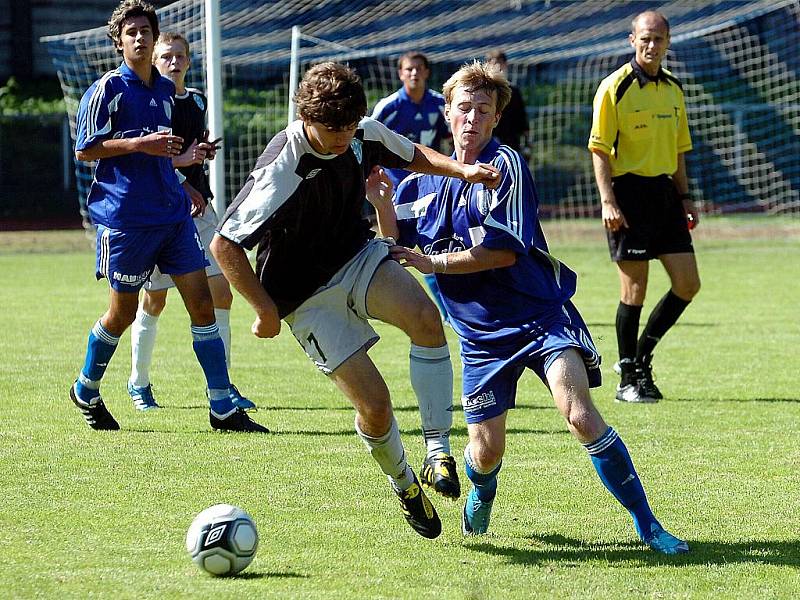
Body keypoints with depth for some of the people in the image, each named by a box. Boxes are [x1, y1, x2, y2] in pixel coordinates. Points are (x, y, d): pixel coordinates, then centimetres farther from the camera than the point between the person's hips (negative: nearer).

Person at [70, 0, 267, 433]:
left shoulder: (166, 90, 15)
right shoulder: (108, 89, -6)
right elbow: (85, 150, -9)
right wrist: (140, 144, -17)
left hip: (173, 213, 6)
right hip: (125, 216, -6)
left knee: (201, 300, -3)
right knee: (123, 312, 4)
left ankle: (223, 408, -2)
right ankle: (86, 391, 27)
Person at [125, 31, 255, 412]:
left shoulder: (197, 100, 12)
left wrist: (204, 151, 6)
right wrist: (180, 158, -20)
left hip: (198, 208, 6)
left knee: (220, 293, -2)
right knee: (154, 301, 2)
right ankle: (139, 383, 18)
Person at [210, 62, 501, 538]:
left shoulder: (365, 134, -10)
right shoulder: (282, 171, -29)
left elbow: (412, 156, 15)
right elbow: (224, 245, -24)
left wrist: (462, 170, -3)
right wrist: (266, 310, -21)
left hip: (358, 256, 5)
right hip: (307, 294, -5)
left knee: (425, 317, -28)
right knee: (375, 404, -13)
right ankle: (404, 485, 19)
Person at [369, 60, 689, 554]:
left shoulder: (505, 165, -11)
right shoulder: (429, 180, 8)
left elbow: (504, 251, -18)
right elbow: (398, 240, 17)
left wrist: (434, 262, -13)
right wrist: (382, 201, -3)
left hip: (540, 314, -5)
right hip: (481, 332, 5)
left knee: (580, 413, -24)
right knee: (486, 453, 3)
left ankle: (647, 524, -15)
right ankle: (481, 494, 41)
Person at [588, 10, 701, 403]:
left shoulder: (673, 89, 13)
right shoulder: (614, 87, -6)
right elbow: (600, 150, -9)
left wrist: (684, 198, 15)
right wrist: (608, 201, -16)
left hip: (664, 191, 7)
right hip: (630, 191, -6)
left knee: (687, 285, 3)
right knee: (634, 290, -4)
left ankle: (642, 356, 19)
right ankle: (629, 379, 7)